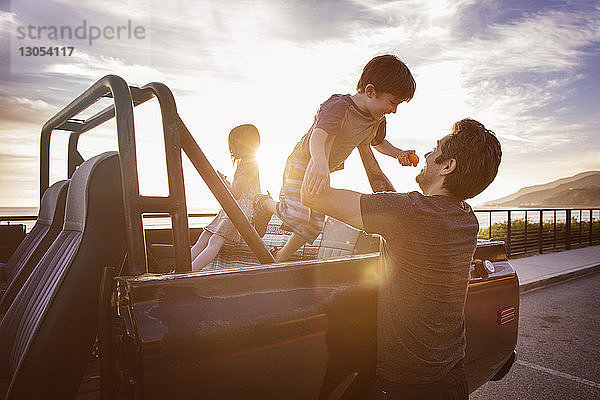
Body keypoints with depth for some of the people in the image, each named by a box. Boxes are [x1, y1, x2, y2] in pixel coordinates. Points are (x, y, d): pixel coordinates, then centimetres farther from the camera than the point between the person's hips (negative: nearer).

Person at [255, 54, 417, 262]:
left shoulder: (377, 120, -5)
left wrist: (398, 153, -2)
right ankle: (266, 202, 15)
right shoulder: (339, 105, -29)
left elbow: (378, 142, 19)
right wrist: (319, 161, -69)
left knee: (314, 225, 6)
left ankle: (281, 257, 27)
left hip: (324, 172, 7)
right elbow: (318, 136, -47)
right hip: (303, 162, -7)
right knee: (297, 216, -18)